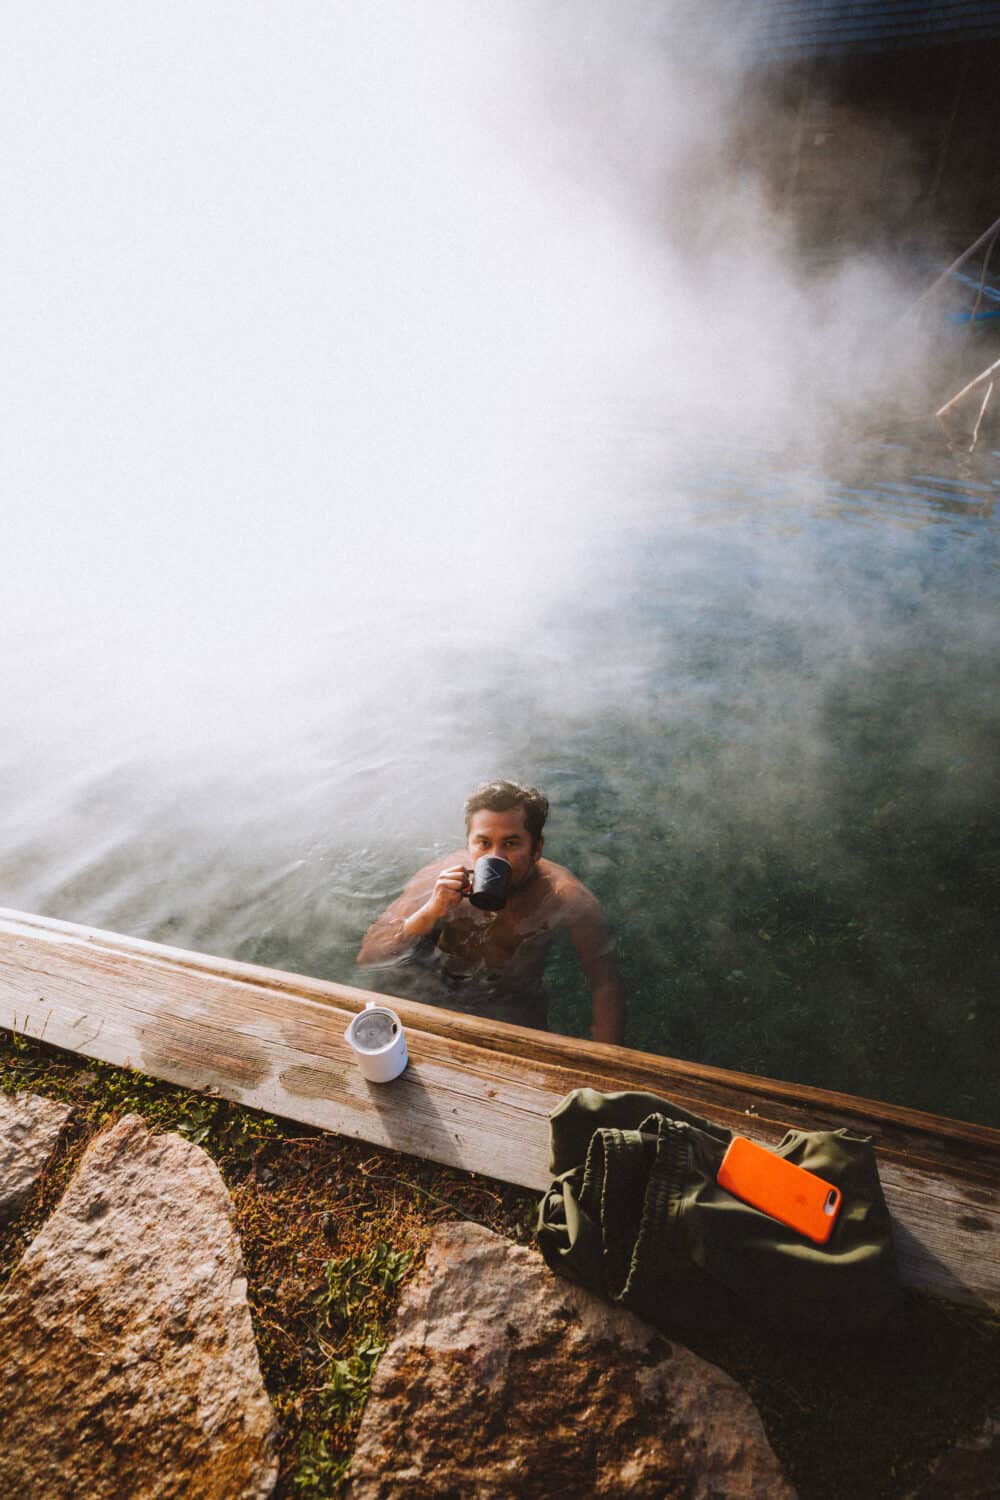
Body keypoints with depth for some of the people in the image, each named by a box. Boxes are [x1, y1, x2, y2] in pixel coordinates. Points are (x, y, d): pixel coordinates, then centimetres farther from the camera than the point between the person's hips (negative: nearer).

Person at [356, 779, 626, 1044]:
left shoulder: (565, 897, -25)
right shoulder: (438, 879, -22)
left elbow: (605, 985, -18)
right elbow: (368, 956, -22)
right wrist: (430, 912, -38)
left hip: (515, 1011, -3)